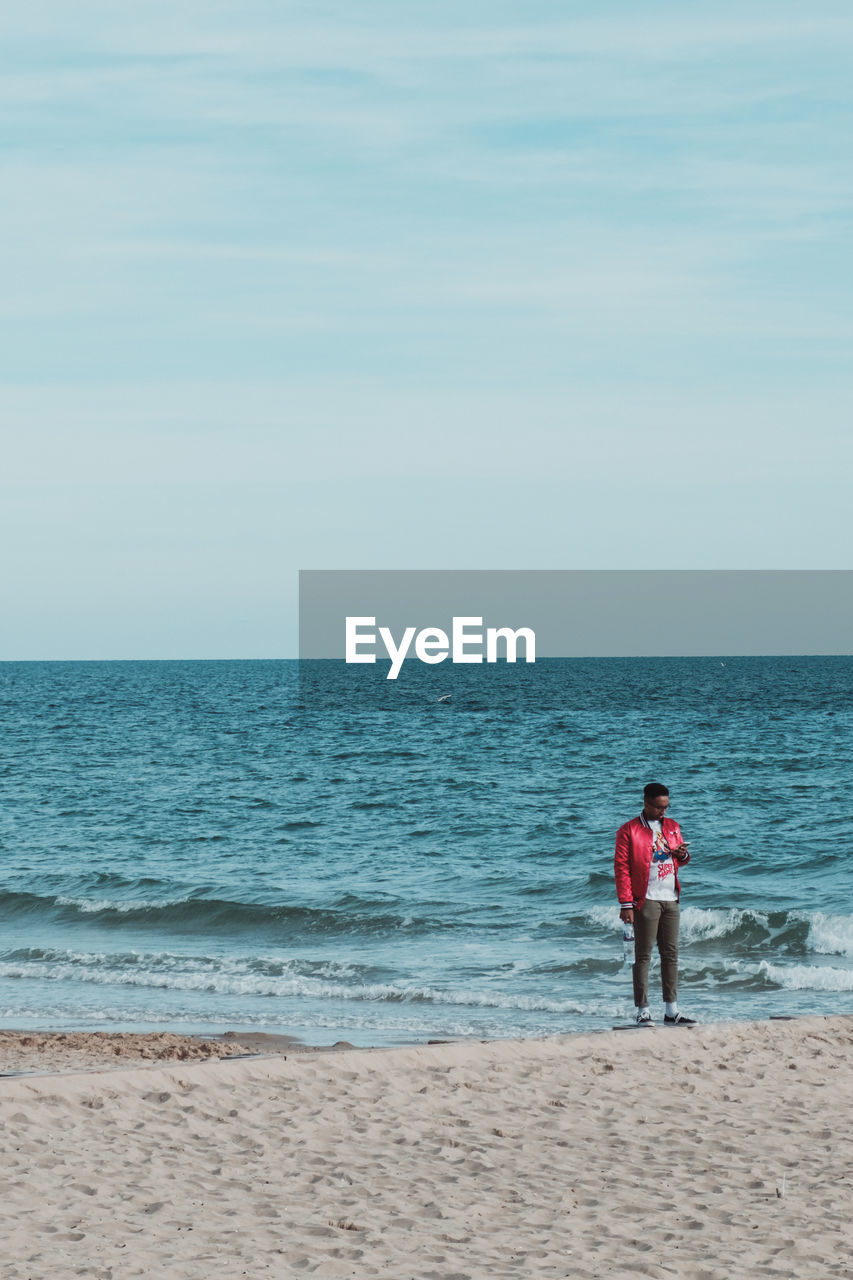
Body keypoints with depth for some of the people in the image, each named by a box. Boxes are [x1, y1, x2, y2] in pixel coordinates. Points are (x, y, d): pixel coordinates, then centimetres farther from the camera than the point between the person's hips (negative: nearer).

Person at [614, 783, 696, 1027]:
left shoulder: (672, 827, 14)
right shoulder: (629, 831, -4)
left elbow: (681, 860, 26)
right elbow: (622, 868, -8)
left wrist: (683, 855, 0)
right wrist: (626, 904, -14)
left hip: (671, 899, 6)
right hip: (646, 901, -6)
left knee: (671, 953, 8)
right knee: (643, 956, -4)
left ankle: (672, 1012, 12)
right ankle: (643, 1011, -2)